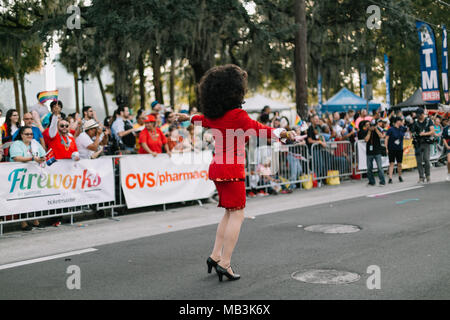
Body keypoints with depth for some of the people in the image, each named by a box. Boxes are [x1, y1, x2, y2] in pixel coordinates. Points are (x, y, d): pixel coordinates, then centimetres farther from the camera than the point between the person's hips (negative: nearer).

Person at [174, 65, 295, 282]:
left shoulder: (213, 115, 7)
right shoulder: (237, 114, -16)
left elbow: (202, 119, 30)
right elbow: (257, 129, -33)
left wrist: (187, 118, 52)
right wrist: (280, 133, -48)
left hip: (217, 167, 8)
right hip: (232, 170, -8)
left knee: (230, 213, 18)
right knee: (237, 215, -3)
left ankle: (215, 256, 20)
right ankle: (224, 264, -5)